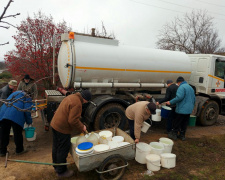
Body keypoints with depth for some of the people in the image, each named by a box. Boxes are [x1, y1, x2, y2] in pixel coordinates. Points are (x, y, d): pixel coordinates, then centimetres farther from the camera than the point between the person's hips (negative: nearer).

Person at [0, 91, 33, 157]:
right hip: (16, 116, -6)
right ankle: (19, 150, 21)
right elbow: (27, 110, -2)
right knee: (17, 133, 8)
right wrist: (29, 121, 9)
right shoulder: (27, 97, 12)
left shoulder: (15, 93, 32)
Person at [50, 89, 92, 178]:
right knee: (63, 150, 7)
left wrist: (81, 125, 15)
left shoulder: (71, 97, 8)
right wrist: (81, 128, -10)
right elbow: (73, 121, -26)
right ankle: (61, 171, 24)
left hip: (55, 124, 10)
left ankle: (56, 166, 42)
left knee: (56, 147, 23)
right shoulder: (77, 103, -23)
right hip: (62, 129, -10)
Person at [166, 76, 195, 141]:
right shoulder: (190, 87, 17)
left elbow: (179, 97, -25)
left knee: (177, 123, 3)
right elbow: (194, 98, 22)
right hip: (189, 110, 9)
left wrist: (171, 102, -19)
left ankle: (174, 135, 11)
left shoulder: (181, 87, -13)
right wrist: (192, 106, 31)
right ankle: (182, 135, 23)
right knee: (184, 123, 15)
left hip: (182, 110, -9)